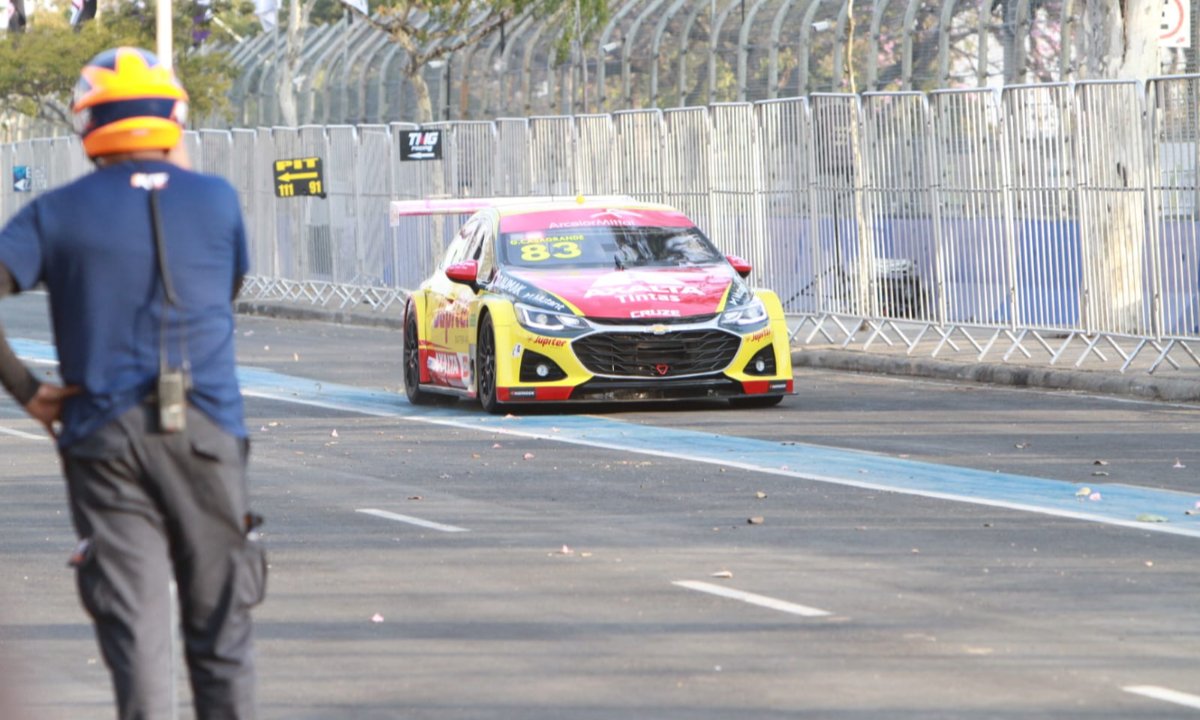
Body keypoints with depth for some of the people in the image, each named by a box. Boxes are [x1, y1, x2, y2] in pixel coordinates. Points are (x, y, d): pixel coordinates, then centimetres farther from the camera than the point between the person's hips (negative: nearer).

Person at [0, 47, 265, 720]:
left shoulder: (58, 213, 1)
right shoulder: (217, 199, 3)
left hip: (104, 437, 0)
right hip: (206, 434, 1)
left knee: (136, 638, -1)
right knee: (221, 637, 11)